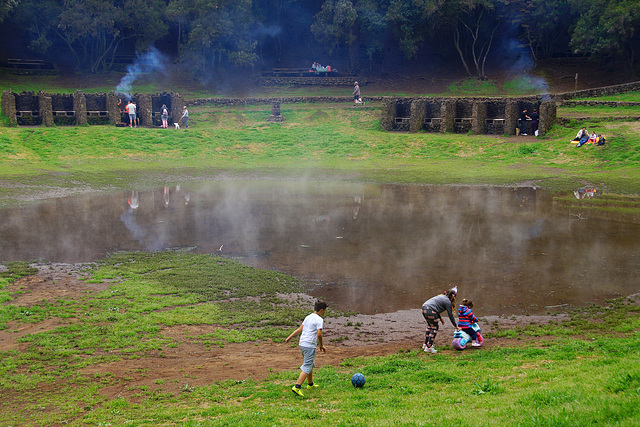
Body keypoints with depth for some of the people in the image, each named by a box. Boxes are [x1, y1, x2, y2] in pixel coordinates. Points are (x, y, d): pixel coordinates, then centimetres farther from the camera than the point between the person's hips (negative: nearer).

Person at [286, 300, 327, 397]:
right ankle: (297, 387, -19)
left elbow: (300, 329, 16)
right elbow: (319, 334, -19)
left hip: (302, 344, 9)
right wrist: (321, 345, -6)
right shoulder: (319, 320, -10)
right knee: (307, 367, -9)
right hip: (310, 346, -9)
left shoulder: (308, 317, 15)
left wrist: (290, 337, 19)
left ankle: (310, 384, 39)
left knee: (310, 364, 24)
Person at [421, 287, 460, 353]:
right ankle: (428, 347, 1)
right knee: (434, 328, 2)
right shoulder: (448, 301, 1)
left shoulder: (442, 297, 26)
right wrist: (456, 326, 14)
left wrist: (440, 317, 29)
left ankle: (425, 344, 31)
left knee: (430, 326, 24)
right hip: (430, 310, -9)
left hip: (424, 307, 9)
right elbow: (451, 315, 5)